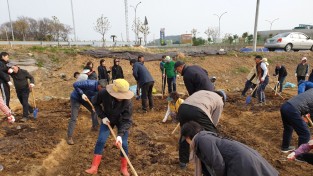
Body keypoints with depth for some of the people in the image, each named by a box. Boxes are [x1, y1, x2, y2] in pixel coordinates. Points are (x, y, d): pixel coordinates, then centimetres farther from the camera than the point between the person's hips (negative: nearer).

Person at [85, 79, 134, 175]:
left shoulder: (127, 102, -37)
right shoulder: (104, 93, -32)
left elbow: (127, 121, -31)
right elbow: (95, 103, -10)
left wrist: (120, 135, -42)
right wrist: (103, 117, -17)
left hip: (121, 121, -2)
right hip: (107, 119, 2)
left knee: (124, 144, -4)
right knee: (101, 140, -3)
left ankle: (124, 168, 19)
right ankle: (94, 167, 12)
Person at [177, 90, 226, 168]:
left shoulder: (202, 92, 40)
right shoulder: (219, 101, 27)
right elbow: (214, 122, 21)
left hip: (182, 108, 6)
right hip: (198, 112, -5)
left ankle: (183, 161, 42)